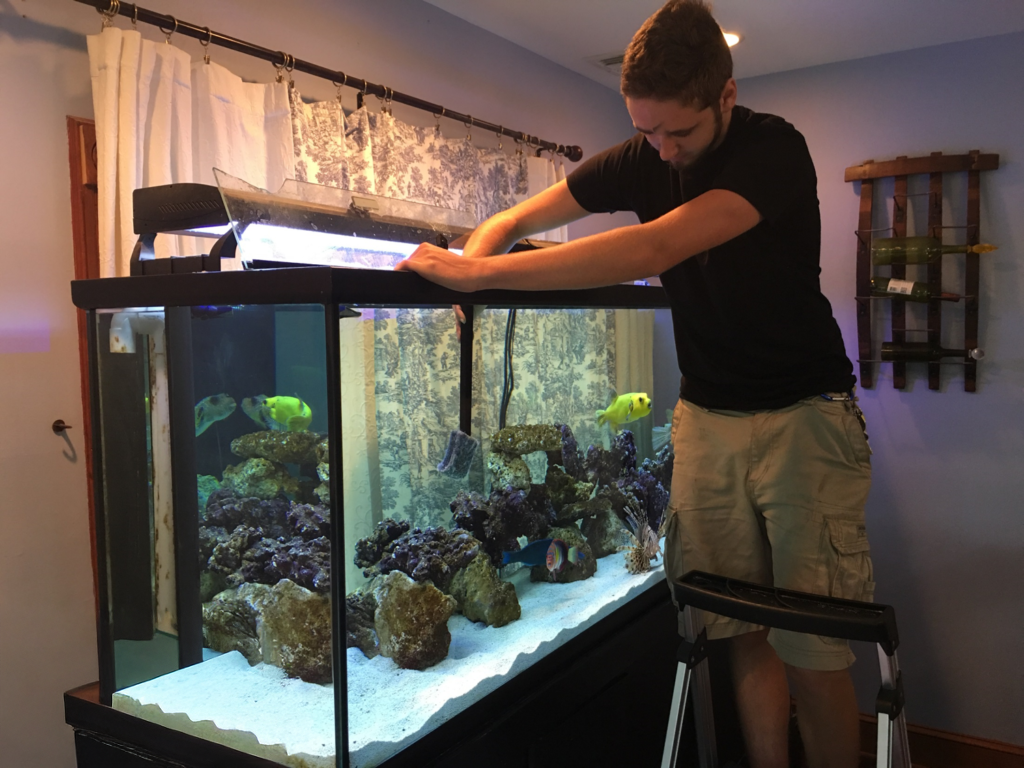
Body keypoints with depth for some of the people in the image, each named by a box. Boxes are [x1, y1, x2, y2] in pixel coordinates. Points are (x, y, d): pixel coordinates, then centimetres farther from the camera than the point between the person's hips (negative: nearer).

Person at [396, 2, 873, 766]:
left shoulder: (775, 149, -16)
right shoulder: (641, 158, 2)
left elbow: (655, 249, -33)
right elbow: (513, 221, 7)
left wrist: (482, 270, -33)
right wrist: (466, 263, -16)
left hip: (804, 414, -4)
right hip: (707, 415, 5)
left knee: (811, 653, -2)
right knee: (744, 636, 7)